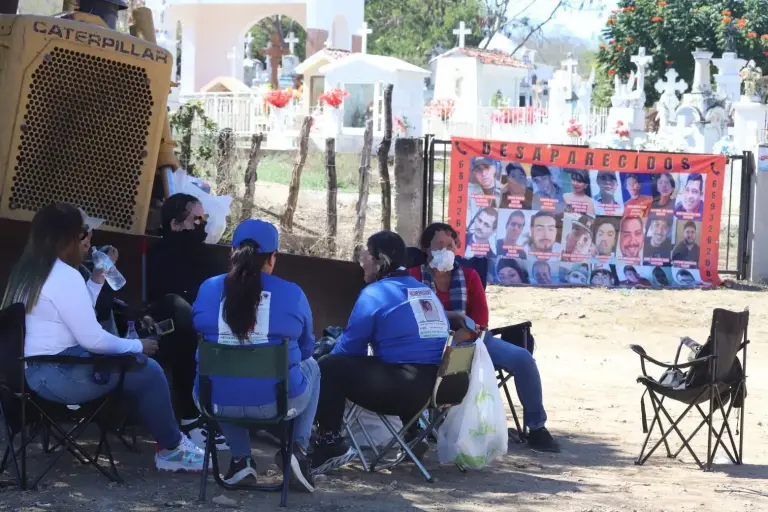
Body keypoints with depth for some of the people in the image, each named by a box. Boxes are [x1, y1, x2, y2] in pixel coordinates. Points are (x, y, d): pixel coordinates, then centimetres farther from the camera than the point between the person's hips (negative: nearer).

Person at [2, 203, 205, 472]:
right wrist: (137, 346, -8)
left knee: (137, 363, 19)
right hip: (59, 376, -11)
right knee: (148, 371, -5)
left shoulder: (27, 270, 12)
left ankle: (169, 436, 21)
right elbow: (92, 339, -22)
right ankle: (171, 449, 7)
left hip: (33, 371, 11)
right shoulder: (65, 276, -19)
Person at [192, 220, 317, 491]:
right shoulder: (292, 294, -5)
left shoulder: (208, 289, 0)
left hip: (217, 401, 2)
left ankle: (240, 458, 25)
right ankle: (299, 449, 15)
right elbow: (306, 348, 11)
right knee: (311, 366, 31)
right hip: (275, 403, -1)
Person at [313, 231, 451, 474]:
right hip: (438, 386, 8)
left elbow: (350, 347, 1)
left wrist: (329, 358, 23)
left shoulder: (375, 293, -4)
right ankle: (412, 436, 37)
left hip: (402, 390, -8)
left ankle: (331, 445, -2)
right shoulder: (427, 292, 18)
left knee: (328, 368, 1)